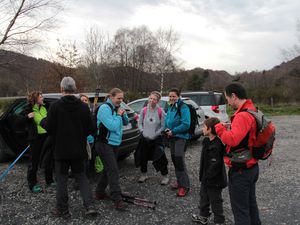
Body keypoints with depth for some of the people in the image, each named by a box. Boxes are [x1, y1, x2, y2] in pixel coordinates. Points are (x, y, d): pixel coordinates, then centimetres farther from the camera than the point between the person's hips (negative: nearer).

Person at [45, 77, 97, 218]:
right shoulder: (83, 107, -4)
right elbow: (90, 129, -1)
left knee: (62, 179, 11)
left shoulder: (55, 106, -14)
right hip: (79, 149, 3)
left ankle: (62, 209, 21)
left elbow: (49, 128, -13)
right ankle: (89, 206, 7)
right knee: (81, 176, 15)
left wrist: (43, 120, 8)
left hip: (61, 149, -3)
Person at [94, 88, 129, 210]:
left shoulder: (116, 108, 10)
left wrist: (123, 115, -4)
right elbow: (112, 126, -26)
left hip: (114, 143, 9)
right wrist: (118, 115, -13)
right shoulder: (104, 108, -17)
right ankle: (117, 200, -10)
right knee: (113, 171, -12)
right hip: (105, 144, -9)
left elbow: (125, 123, 14)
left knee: (108, 169, 16)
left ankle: (99, 193, 30)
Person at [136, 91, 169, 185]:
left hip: (157, 138, -3)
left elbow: (163, 126, -8)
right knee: (143, 157, 13)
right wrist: (143, 132, -5)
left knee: (160, 158, -4)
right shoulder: (144, 110, -2)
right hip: (145, 138, 4)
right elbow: (140, 123, 6)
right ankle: (144, 174, 33)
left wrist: (155, 134, -11)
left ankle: (165, 176, 14)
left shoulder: (161, 111, -11)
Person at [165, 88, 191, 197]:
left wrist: (173, 131, -18)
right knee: (174, 159, 14)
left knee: (179, 159, -14)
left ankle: (185, 185, -4)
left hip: (181, 137, -9)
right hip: (172, 136, 9)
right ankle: (180, 181, 30)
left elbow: (186, 124, -22)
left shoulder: (183, 108, -15)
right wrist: (167, 129, 1)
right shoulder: (170, 107, 11)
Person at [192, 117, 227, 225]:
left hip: (214, 180, -10)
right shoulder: (207, 141, 4)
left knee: (215, 201, 7)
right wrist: (203, 176, 17)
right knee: (204, 197, 24)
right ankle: (203, 216, 42)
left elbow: (215, 164, -28)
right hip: (206, 178, 10)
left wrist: (208, 177, -22)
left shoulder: (216, 146, -28)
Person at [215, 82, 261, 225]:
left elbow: (232, 140, -34)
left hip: (240, 170, -10)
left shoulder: (243, 116, -24)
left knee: (240, 209, 5)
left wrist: (220, 128, -18)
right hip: (251, 167, 10)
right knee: (250, 203, 24)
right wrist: (231, 128, 4)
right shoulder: (253, 111, 7)